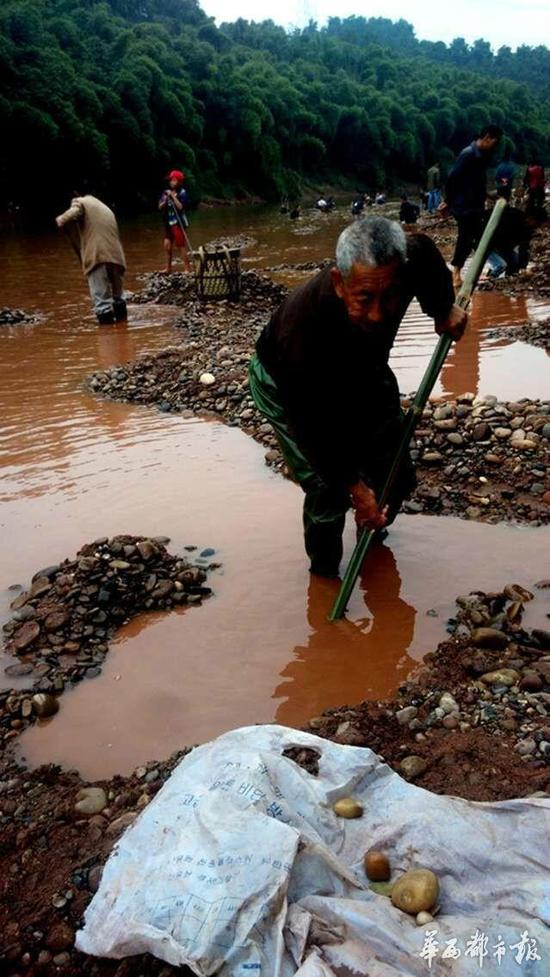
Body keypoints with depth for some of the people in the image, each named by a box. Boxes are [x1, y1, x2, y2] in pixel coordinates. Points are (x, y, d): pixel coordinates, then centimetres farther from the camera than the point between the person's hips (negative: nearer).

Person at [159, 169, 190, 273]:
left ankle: (187, 268, 0)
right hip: (168, 223, 6)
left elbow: (180, 207, -19)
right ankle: (168, 268, 17)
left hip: (178, 222, -6)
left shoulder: (182, 193, -8)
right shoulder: (166, 192, 7)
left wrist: (173, 196, -18)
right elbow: (160, 207, 6)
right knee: (167, 245, 7)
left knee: (182, 245, -5)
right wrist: (165, 200, -11)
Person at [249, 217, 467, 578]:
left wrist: (444, 310, 7)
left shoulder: (411, 258, -33)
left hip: (362, 370, 5)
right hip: (289, 385, -5)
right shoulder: (306, 325, -46)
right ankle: (325, 575, 16)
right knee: (328, 494, -14)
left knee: (398, 476, 9)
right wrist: (354, 485, -24)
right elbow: (311, 426, -31)